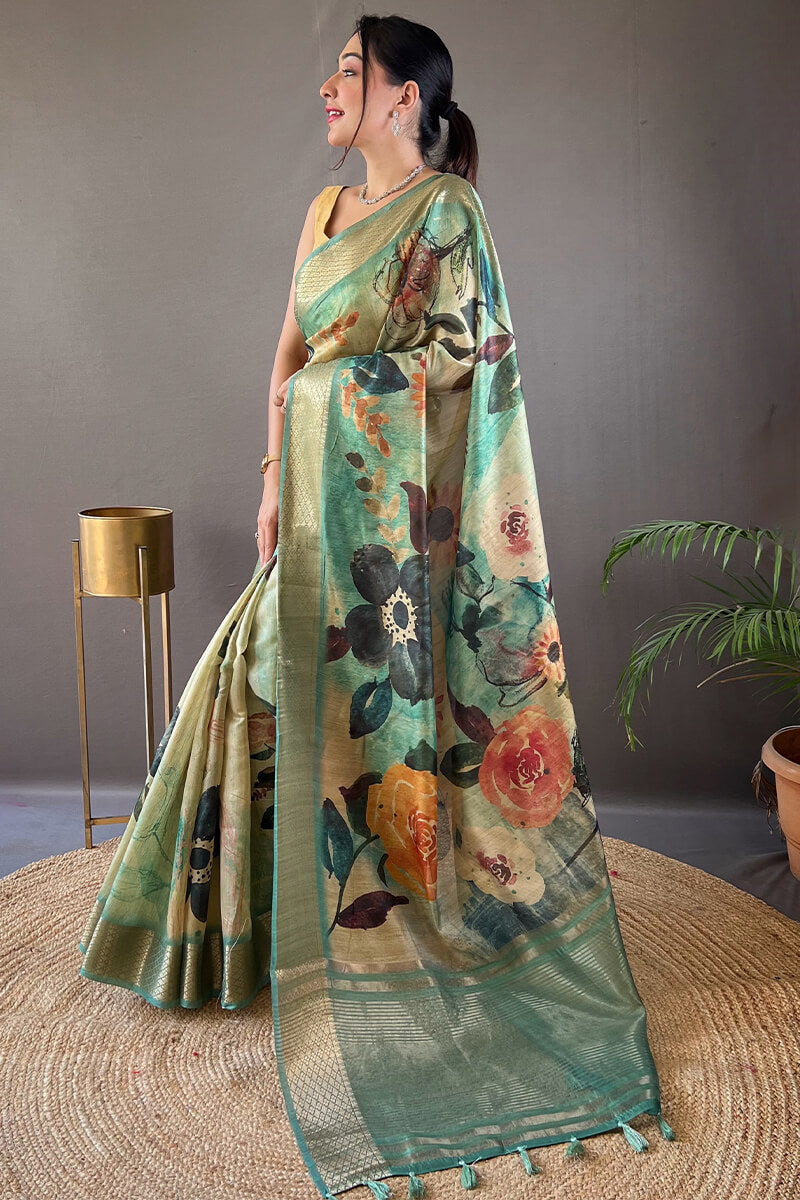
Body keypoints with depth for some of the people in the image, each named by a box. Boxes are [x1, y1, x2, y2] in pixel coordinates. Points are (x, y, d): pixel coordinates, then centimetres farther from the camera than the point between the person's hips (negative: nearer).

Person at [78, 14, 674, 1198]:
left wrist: (324, 386, -9)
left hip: (397, 507, -7)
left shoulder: (445, 209, -7)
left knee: (374, 701, 0)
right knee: (274, 678, 11)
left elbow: (456, 354, -14)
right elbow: (291, 352, 13)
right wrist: (274, 478, 5)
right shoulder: (325, 210, 16)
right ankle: (261, 914, 29)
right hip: (325, 498, 8)